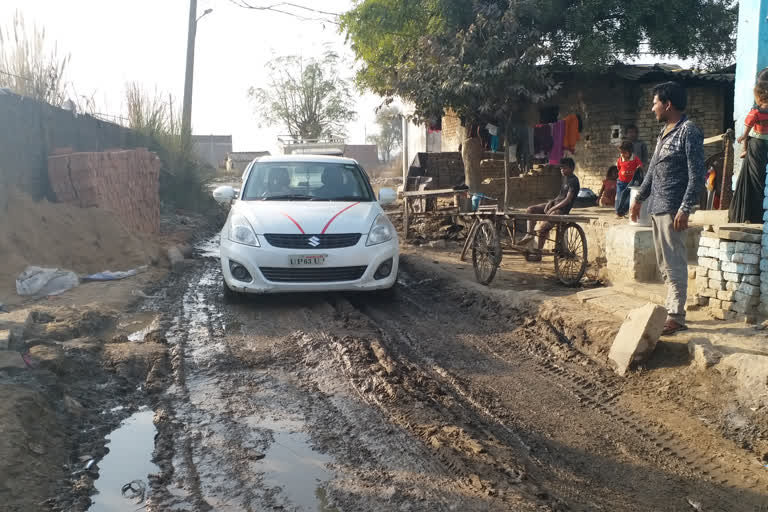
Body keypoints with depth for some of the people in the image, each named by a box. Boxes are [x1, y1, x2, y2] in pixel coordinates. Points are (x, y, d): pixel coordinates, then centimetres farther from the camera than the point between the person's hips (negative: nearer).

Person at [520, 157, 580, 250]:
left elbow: (568, 200, -20)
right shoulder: (565, 178, 15)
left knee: (542, 227, -25)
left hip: (562, 209, -10)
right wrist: (552, 201, 3)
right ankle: (530, 234, -4)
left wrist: (552, 209, -19)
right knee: (530, 210, -1)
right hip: (555, 204, 10)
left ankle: (539, 251, -12)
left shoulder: (574, 181, -14)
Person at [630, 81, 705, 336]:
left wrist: (685, 209, -21)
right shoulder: (665, 131, 16)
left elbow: (697, 174, -16)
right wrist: (639, 197, 26)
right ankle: (671, 308, 22)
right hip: (657, 208, 9)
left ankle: (676, 317, 0)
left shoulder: (689, 131, -11)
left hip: (672, 210, -9)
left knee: (674, 264, -6)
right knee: (665, 265, 13)